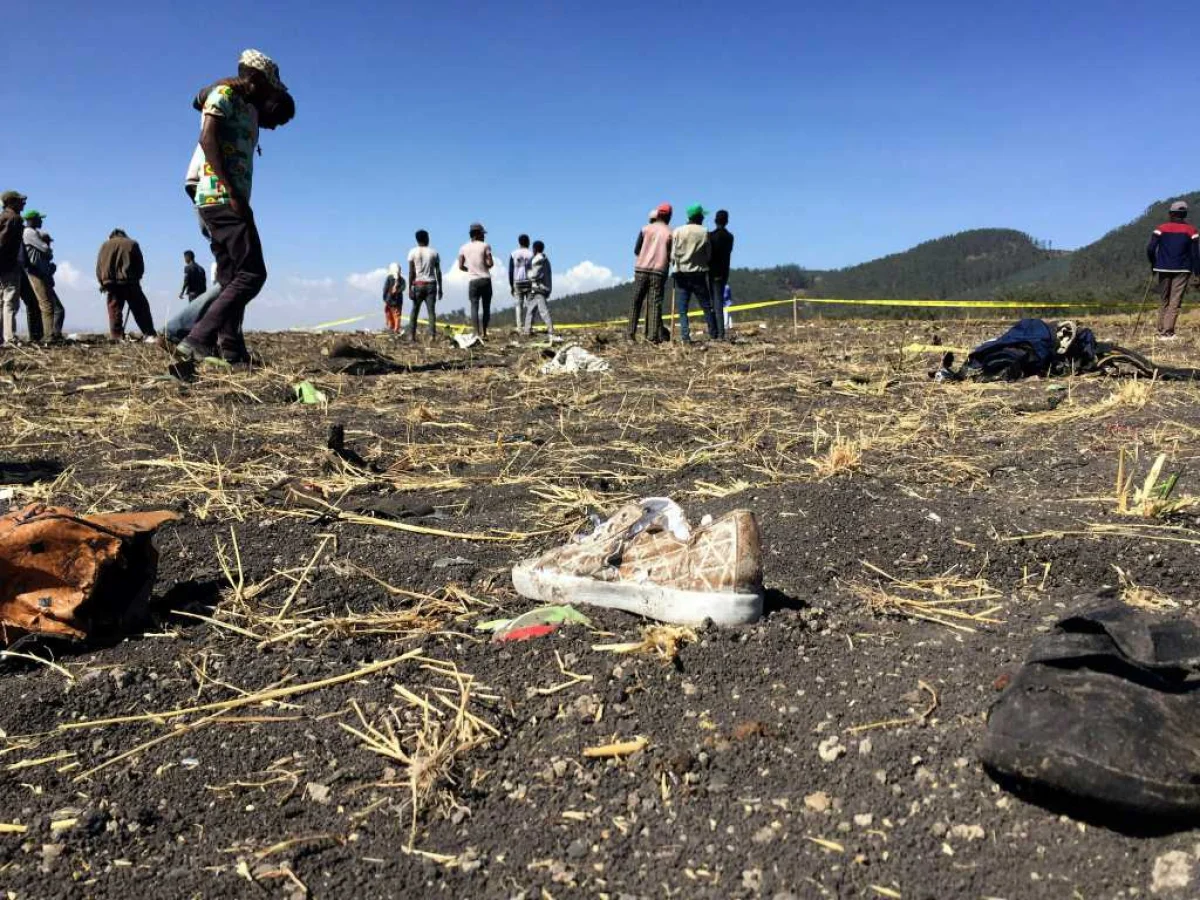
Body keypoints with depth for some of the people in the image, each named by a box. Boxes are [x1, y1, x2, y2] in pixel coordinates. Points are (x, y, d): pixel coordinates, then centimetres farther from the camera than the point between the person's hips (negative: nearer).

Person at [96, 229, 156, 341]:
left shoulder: (105, 245, 16)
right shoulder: (132, 244, 9)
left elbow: (99, 267, 11)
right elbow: (140, 265, 6)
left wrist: (103, 283, 17)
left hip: (111, 283, 2)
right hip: (130, 283, -2)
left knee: (114, 311, 4)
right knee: (141, 310, 0)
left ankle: (115, 337, -1)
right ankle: (149, 334, -10)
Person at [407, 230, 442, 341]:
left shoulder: (413, 252, 2)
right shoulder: (434, 252, 7)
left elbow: (411, 272, -4)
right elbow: (438, 272, 4)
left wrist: (409, 288, -3)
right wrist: (440, 288, 8)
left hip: (418, 284, -1)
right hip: (431, 284, 1)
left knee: (414, 310, 8)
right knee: (431, 311, -1)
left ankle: (411, 335, 2)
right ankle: (432, 335, -11)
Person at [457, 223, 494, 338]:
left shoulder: (463, 248, 6)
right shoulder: (485, 246, -2)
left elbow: (460, 266, 4)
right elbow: (490, 263, -10)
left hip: (473, 281, 1)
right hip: (485, 280, -1)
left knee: (474, 307, -1)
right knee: (486, 307, 8)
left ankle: (477, 333, -12)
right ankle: (484, 332, 8)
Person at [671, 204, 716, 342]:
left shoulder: (678, 231, -2)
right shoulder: (704, 232, -3)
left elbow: (673, 255, -3)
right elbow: (708, 255, 0)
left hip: (681, 273, 0)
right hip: (699, 273, 0)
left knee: (682, 309, 3)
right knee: (707, 306, 9)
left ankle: (685, 335, -7)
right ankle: (714, 334, 12)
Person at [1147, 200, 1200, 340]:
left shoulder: (1161, 229, 1)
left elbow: (1150, 248, -6)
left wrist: (1154, 264, 9)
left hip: (1164, 269, 2)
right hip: (1182, 270, -1)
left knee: (1164, 301, 13)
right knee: (1175, 302, -2)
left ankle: (1162, 332, 15)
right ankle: (1168, 332, -12)